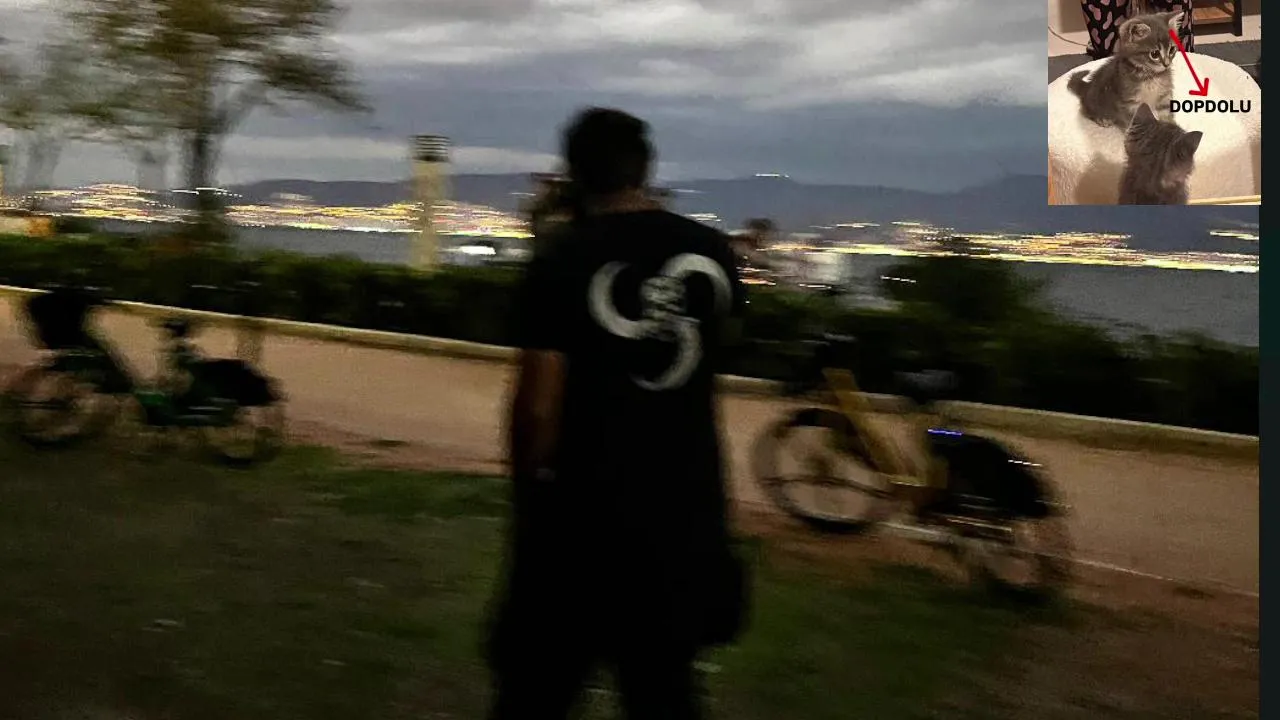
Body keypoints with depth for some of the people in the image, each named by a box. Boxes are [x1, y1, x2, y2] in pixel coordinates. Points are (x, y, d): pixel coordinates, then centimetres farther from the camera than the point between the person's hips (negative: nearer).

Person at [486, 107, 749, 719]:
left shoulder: (562, 258, -13)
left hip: (584, 511, -4)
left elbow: (538, 404, -14)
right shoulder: (711, 250, 0)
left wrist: (527, 490, 1)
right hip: (686, 506, 4)